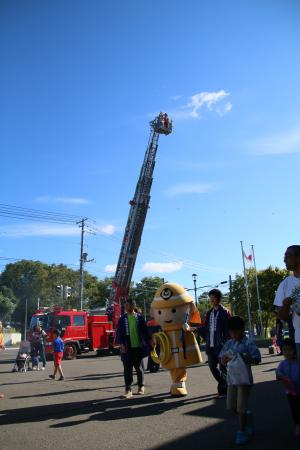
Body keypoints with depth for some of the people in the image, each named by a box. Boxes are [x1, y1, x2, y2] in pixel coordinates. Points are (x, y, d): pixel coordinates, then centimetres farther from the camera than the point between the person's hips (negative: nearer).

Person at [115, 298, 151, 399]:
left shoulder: (139, 317, 2)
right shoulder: (122, 319, 2)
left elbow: (145, 331, 6)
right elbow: (119, 332, -1)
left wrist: (147, 343, 5)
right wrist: (121, 344, -11)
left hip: (138, 347, 0)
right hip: (127, 348, 0)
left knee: (139, 368, 12)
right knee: (127, 369, -1)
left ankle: (141, 386, 30)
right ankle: (128, 390, 5)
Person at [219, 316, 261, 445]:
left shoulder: (248, 343, -10)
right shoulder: (229, 343, 5)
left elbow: (257, 359, -11)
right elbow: (222, 361, 9)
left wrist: (244, 358, -23)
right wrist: (227, 357, -14)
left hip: (244, 378, -6)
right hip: (232, 378, 6)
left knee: (241, 407, -1)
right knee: (231, 406, 11)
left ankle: (242, 431, 15)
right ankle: (247, 416, 38)